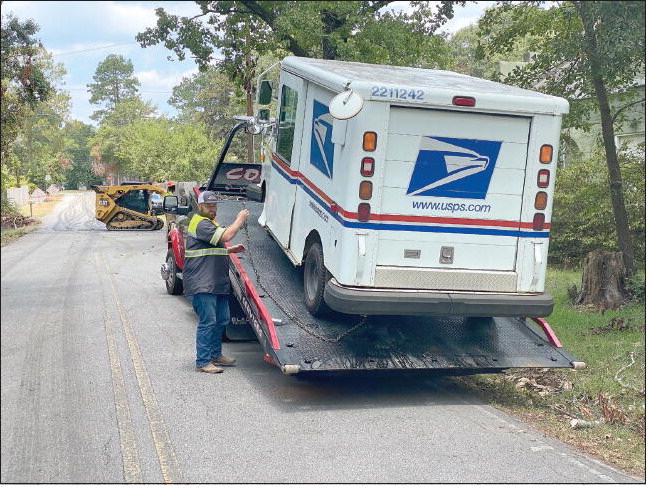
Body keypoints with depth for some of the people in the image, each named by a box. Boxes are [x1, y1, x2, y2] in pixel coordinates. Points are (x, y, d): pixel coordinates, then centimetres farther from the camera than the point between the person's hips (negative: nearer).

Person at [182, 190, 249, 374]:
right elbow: (226, 236, -25)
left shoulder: (210, 222, 23)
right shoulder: (201, 224, -13)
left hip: (218, 283, 11)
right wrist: (240, 219, -11)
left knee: (222, 319, 15)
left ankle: (215, 354, 28)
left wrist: (230, 250, 20)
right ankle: (203, 362, -6)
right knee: (208, 321, -11)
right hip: (201, 284, -11)